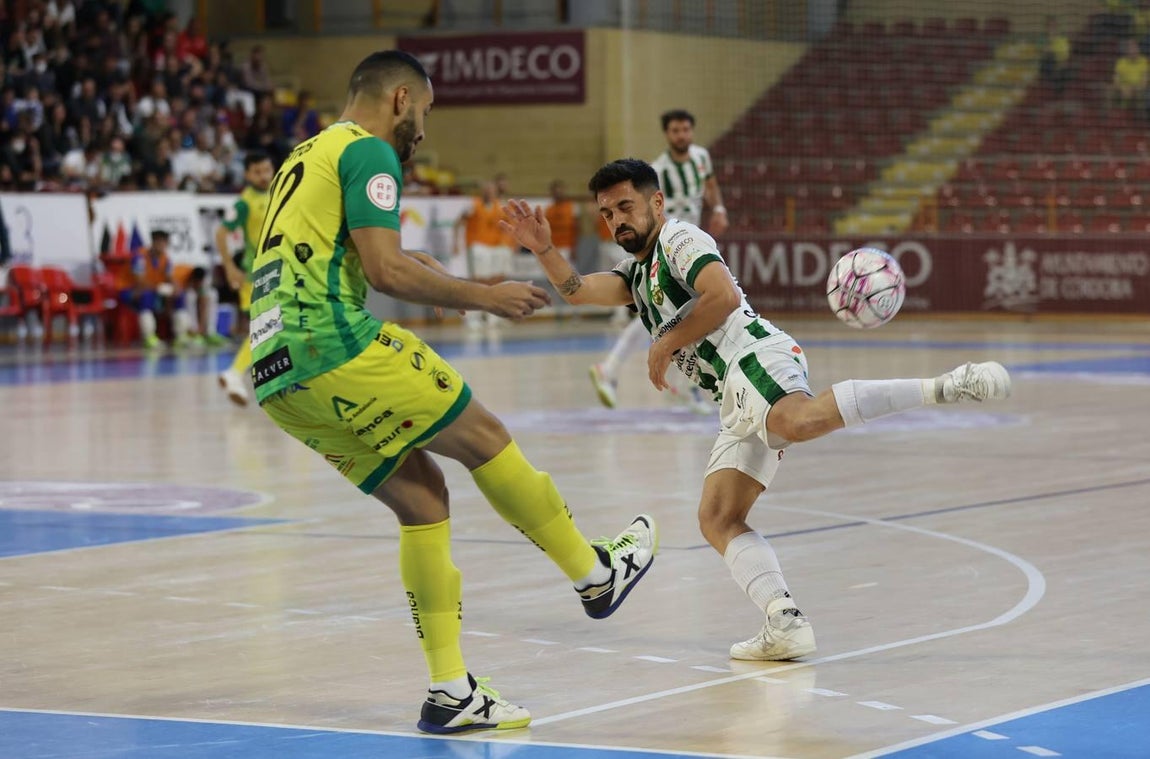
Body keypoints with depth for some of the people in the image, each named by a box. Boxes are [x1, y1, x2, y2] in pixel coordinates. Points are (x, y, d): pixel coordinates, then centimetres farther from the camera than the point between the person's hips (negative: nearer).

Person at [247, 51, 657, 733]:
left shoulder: (307, 157, 26)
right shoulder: (369, 152, -2)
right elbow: (384, 270, -12)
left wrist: (413, 264, 37)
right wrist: (484, 297, -3)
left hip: (276, 372, 9)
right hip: (334, 346, -9)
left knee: (423, 497, 11)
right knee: (485, 439, 5)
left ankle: (450, 690, 7)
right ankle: (596, 573, 18)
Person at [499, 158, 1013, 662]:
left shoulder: (678, 238, 7)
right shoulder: (638, 273, 34)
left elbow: (724, 296, -10)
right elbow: (575, 291, 18)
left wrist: (666, 344, -2)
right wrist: (542, 248, 1)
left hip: (755, 359, -10)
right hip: (737, 401, 10)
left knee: (799, 421, -41)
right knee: (717, 519, -2)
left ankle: (944, 386, -46)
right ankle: (786, 624, -14)